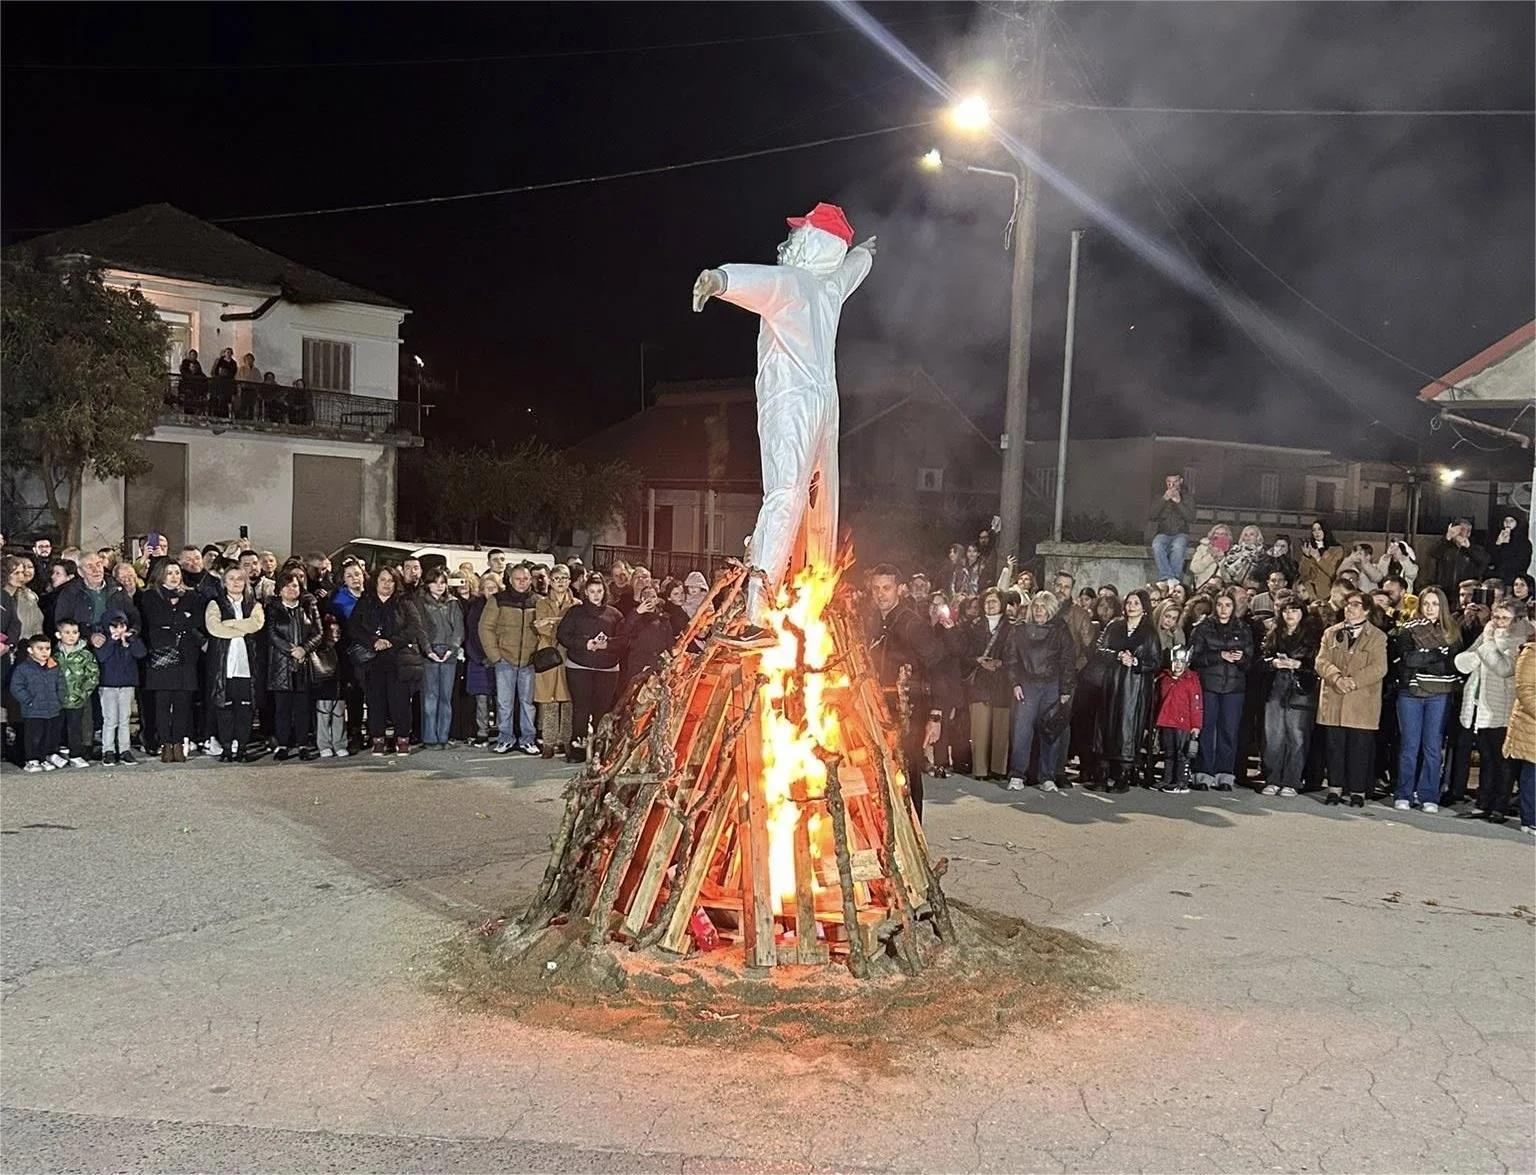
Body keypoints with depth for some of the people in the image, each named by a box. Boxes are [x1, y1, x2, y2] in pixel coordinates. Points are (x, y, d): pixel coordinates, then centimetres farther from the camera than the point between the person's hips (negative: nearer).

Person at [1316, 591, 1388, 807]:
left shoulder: (1377, 637, 3)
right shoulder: (1331, 633, 14)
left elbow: (1378, 668, -8)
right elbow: (1322, 661, 3)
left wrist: (1354, 681, -20)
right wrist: (1336, 677, -17)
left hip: (1362, 703, -3)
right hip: (1333, 701, 3)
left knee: (1359, 749, 0)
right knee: (1334, 747, 5)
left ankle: (1357, 791, 8)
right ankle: (1335, 788, 14)